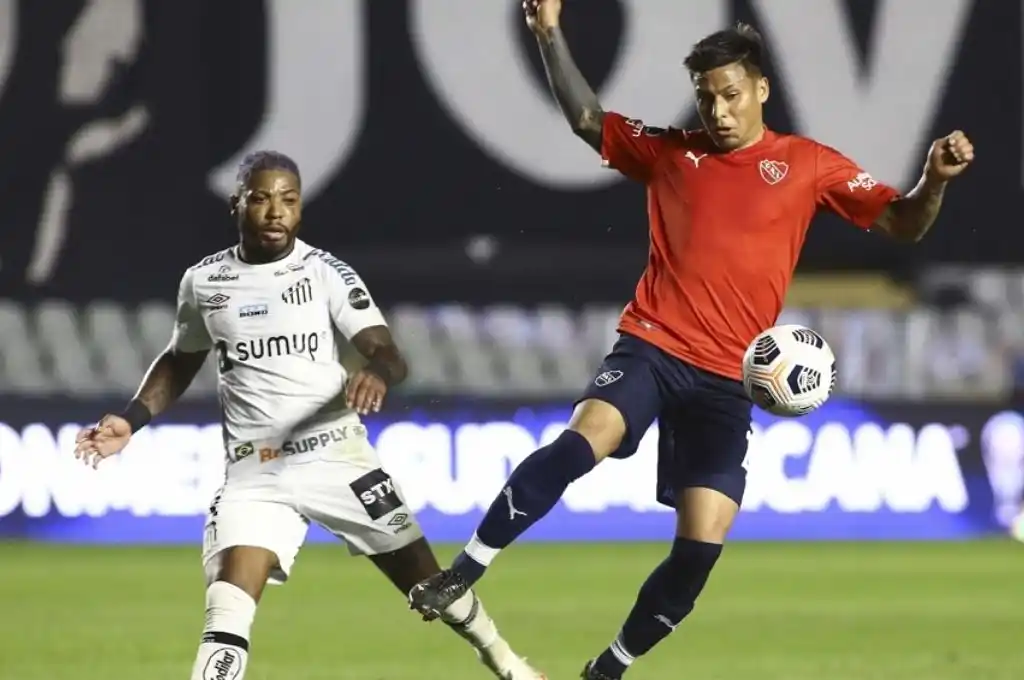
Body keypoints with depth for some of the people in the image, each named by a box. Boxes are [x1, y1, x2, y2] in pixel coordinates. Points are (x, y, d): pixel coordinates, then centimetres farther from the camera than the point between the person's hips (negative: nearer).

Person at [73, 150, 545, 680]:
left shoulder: (326, 273, -6)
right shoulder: (203, 282, 3)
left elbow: (388, 355, -15)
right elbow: (180, 362, 21)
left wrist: (376, 373, -39)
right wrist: (132, 420, 7)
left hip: (338, 459, -1)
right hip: (254, 472, 1)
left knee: (425, 581, 7)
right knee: (227, 607, -18)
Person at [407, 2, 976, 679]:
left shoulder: (809, 164, 6)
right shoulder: (672, 151, 10)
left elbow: (902, 223, 5)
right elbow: (588, 119, 18)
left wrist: (935, 179, -15)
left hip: (726, 379, 0)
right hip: (651, 346, 0)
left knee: (701, 548, -6)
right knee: (582, 441, -30)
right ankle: (462, 574, -24)